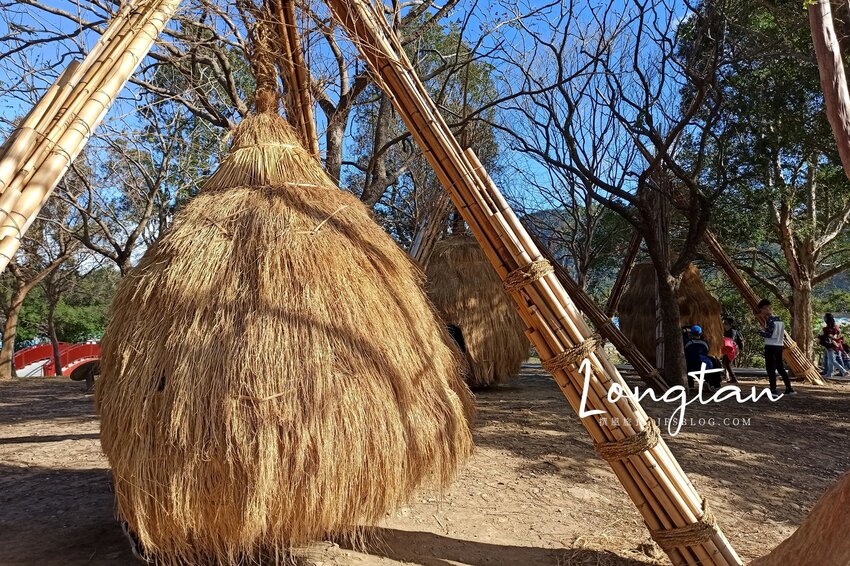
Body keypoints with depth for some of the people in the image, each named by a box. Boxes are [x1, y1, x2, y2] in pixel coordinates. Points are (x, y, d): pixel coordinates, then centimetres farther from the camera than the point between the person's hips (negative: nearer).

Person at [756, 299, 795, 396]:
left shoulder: (770, 320, -13)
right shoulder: (780, 320, 12)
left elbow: (769, 334, -18)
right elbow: (781, 335, 16)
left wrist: (759, 331, -2)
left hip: (771, 347, -8)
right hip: (780, 346, 8)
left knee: (770, 369, -4)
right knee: (780, 367, 16)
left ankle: (773, 390, -5)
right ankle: (789, 389, 17)